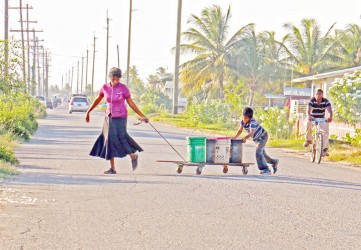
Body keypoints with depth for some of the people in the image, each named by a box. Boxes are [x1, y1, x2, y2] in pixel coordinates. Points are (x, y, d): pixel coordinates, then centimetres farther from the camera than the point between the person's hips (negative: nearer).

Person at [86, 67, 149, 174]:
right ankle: (112, 168, 4)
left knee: (119, 139, -18)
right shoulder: (105, 87, -1)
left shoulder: (123, 88, -11)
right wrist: (88, 112, 20)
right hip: (109, 117, 4)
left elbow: (131, 103, -5)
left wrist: (141, 116, -6)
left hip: (120, 118, -4)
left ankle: (133, 155, 8)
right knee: (109, 141, -1)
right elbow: (97, 100, 14)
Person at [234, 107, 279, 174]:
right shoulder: (243, 121, -11)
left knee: (258, 151, -21)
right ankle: (274, 162, 39)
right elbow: (240, 131, -12)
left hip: (263, 136, -9)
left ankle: (265, 169, -17)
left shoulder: (252, 122, -32)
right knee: (262, 153, 17)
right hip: (257, 139, 9)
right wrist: (235, 137, -28)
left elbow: (251, 133, -42)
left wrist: (245, 138, -57)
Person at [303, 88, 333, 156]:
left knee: (325, 131, -21)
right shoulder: (312, 101, -14)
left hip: (322, 119, 1)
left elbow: (329, 109, -28)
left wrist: (330, 117, -51)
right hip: (312, 118, -1)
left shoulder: (326, 101, -13)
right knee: (308, 124, -33)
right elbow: (309, 109, -29)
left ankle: (324, 149, -14)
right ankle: (308, 140, -7)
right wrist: (308, 116, -52)